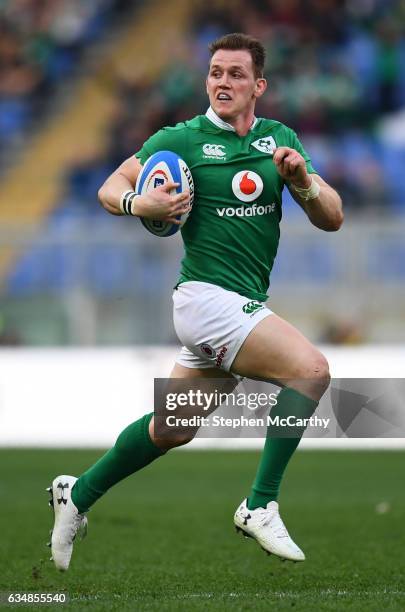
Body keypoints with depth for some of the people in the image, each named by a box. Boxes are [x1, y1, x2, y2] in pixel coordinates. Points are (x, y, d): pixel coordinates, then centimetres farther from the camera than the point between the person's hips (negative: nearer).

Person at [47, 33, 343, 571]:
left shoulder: (279, 139, 9)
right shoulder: (181, 139, -5)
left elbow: (332, 219, 6)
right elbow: (110, 188, 2)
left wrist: (303, 180, -15)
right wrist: (138, 203, -21)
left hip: (244, 307, 7)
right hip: (208, 298, -7)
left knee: (173, 430, 17)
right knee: (311, 369, -24)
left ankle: (78, 495, 34)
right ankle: (260, 507, -19)